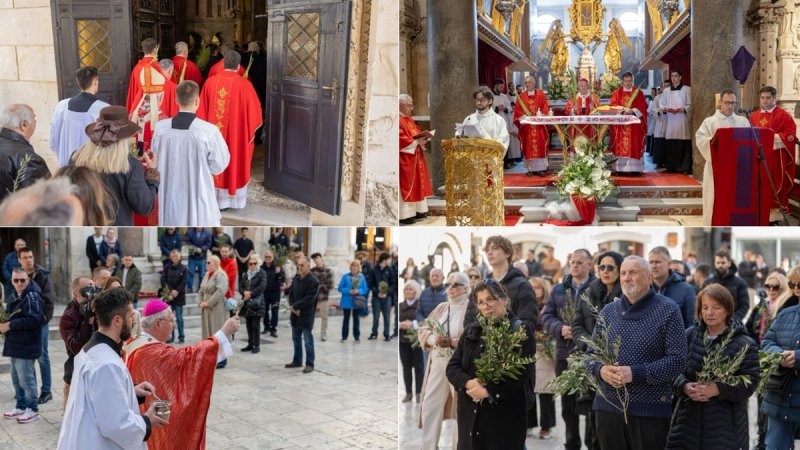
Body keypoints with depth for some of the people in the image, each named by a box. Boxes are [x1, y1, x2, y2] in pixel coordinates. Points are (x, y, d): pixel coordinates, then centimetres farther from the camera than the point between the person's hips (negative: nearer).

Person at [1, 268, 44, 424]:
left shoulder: (32, 297, -17)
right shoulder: (14, 295, 12)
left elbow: (33, 319, -27)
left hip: (26, 346, -9)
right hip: (15, 344, 9)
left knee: (26, 378, -5)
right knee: (16, 378, 17)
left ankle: (32, 409, 5)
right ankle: (21, 406, 28)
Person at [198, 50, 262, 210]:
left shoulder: (210, 82, -6)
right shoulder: (244, 85, -13)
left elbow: (202, 110, 2)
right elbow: (254, 112, -5)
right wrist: (250, 129, 12)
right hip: (236, 134, -2)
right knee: (234, 162, 11)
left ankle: (213, 196, 22)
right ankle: (228, 198, 18)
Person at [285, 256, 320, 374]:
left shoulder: (313, 281, -13)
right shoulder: (296, 278, 10)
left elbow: (309, 299, -18)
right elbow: (291, 293, 11)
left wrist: (295, 306, -15)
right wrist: (292, 307, -6)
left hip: (306, 315, -7)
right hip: (295, 313, 7)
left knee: (308, 340, -2)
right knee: (296, 338, 16)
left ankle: (309, 364, 3)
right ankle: (297, 361, 27)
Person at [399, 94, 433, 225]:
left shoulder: (409, 119, 17)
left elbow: (416, 133, 22)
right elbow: (400, 139, -23)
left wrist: (423, 139, 1)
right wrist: (416, 142, -21)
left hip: (414, 158, 10)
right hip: (404, 159, -10)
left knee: (416, 184, 12)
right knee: (406, 185, -8)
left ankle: (416, 211, 18)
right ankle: (405, 215, -6)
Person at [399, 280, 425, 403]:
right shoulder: (400, 306, 11)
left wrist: (412, 324, -23)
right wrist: (401, 324, -15)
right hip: (403, 340, 4)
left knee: (418, 366, 0)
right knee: (406, 366, 5)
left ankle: (419, 393, 5)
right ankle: (408, 393, 11)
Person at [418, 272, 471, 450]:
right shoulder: (441, 308, 19)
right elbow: (423, 330, 15)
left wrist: (455, 342, -22)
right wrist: (434, 339, -7)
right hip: (438, 363, 6)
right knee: (430, 406, 4)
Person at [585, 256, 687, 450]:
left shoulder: (668, 310, -3)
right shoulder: (608, 311, 11)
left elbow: (677, 360, -10)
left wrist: (635, 374, -19)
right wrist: (600, 370, -11)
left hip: (651, 410, -4)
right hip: (608, 407, 4)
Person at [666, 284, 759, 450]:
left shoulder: (744, 344, -1)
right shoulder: (689, 335, 8)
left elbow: (749, 383, -7)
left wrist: (717, 390, -19)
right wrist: (685, 387, -16)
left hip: (725, 423, -2)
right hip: (689, 417, 2)